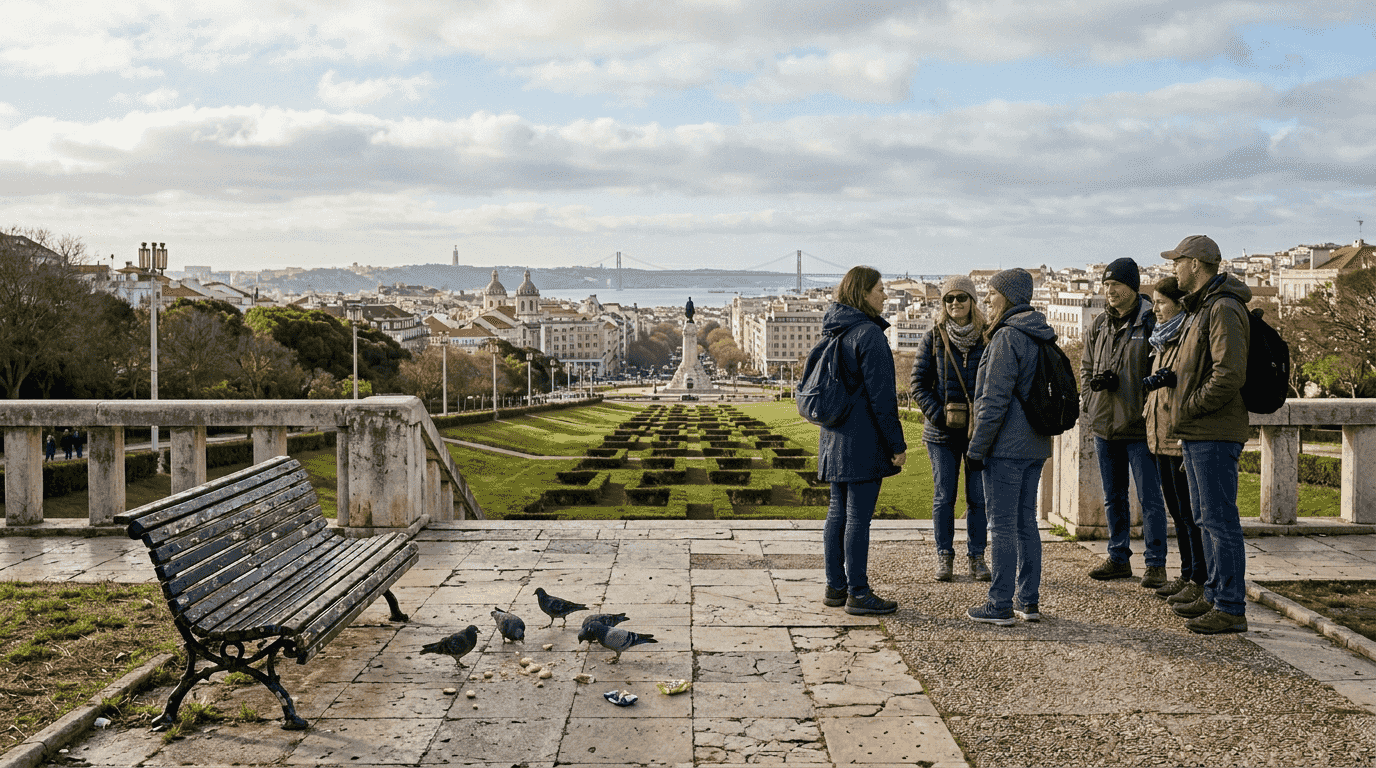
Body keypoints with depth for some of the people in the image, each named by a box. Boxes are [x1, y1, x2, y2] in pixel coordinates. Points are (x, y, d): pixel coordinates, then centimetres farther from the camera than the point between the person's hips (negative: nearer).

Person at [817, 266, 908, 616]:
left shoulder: (834, 332, 13)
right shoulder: (868, 333, -15)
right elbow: (881, 394, -18)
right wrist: (897, 443, -13)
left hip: (835, 438, 9)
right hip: (863, 441, -9)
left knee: (838, 512, 13)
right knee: (858, 515, -4)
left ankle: (835, 587, 20)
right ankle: (858, 593, 2)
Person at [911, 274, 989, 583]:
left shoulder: (987, 338, 2)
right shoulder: (933, 338, 2)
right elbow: (918, 383, 2)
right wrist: (937, 416, -9)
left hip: (980, 430, 0)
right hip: (943, 432, 0)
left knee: (978, 497, 5)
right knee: (944, 496, 5)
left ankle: (976, 556, 17)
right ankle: (944, 557, 16)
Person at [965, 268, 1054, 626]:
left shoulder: (1008, 337, -14)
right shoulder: (1040, 337, 14)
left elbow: (994, 399, -17)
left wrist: (977, 447, -12)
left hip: (1006, 446, -9)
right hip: (1035, 446, 9)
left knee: (1002, 525, -3)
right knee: (1025, 522, 13)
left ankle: (1000, 605, 1)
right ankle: (1029, 601, 18)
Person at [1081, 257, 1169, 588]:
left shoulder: (1151, 323, -9)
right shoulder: (1099, 325, 12)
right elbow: (1086, 366, 21)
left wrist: (1117, 381, -20)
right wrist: (1089, 396, 2)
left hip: (1139, 424, -7)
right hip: (1104, 424, 7)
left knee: (1150, 498, -2)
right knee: (1113, 497, 15)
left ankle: (1155, 563, 6)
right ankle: (1118, 558, 25)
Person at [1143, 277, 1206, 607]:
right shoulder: (1162, 340, 18)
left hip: (1182, 438, -9)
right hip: (1161, 438, 9)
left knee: (1189, 512, -5)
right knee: (1176, 512, 13)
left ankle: (1201, 580, 1)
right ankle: (1186, 575, 21)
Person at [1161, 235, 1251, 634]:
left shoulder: (1223, 310, -15)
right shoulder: (1200, 309, 18)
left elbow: (1229, 376, -24)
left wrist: (1187, 408, -16)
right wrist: (1183, 420, 15)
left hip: (1214, 435, -11)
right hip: (1197, 434, 11)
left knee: (1220, 519, -7)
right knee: (1206, 519, 16)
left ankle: (1231, 609, -2)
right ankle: (1215, 595, 26)